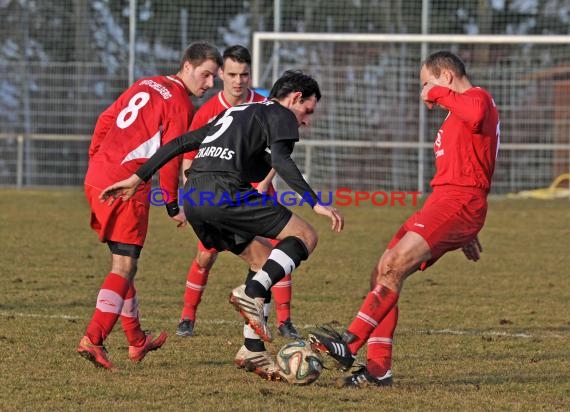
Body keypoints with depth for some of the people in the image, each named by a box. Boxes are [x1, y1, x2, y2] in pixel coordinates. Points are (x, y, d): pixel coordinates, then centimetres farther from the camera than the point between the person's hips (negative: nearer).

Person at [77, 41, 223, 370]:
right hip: (126, 186, -9)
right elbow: (170, 158, -10)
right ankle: (93, 340, -18)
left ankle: (136, 341, 28)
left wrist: (96, 160, 27)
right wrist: (173, 205, -4)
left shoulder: (145, 85, 19)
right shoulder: (181, 103, -6)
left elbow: (105, 120, 22)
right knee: (125, 267, -7)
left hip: (96, 177, 9)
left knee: (124, 262, 18)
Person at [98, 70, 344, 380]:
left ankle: (254, 352, 13)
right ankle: (251, 294, -19)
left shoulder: (236, 113, 33)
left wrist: (138, 177, 28)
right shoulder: (281, 115, 8)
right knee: (304, 236, 0)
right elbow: (280, 159, -13)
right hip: (224, 192, -8)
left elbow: (180, 143, 28)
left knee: (265, 262, 19)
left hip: (193, 199, 8)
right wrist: (314, 203, -18)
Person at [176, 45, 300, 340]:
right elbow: (188, 158, -4)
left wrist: (262, 186, -14)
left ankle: (284, 321, -2)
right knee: (205, 255, -7)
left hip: (257, 186, 1)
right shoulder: (207, 112, -10)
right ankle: (187, 318, 9)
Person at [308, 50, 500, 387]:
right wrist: (467, 232, 31)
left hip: (458, 201, -11)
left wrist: (441, 94, -17)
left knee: (394, 266, -22)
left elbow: (476, 116, -31)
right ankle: (379, 367, -1)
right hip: (443, 201, 11)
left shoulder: (478, 97, -3)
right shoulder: (461, 108, 29)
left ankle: (350, 344, -26)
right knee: (384, 273, 3)